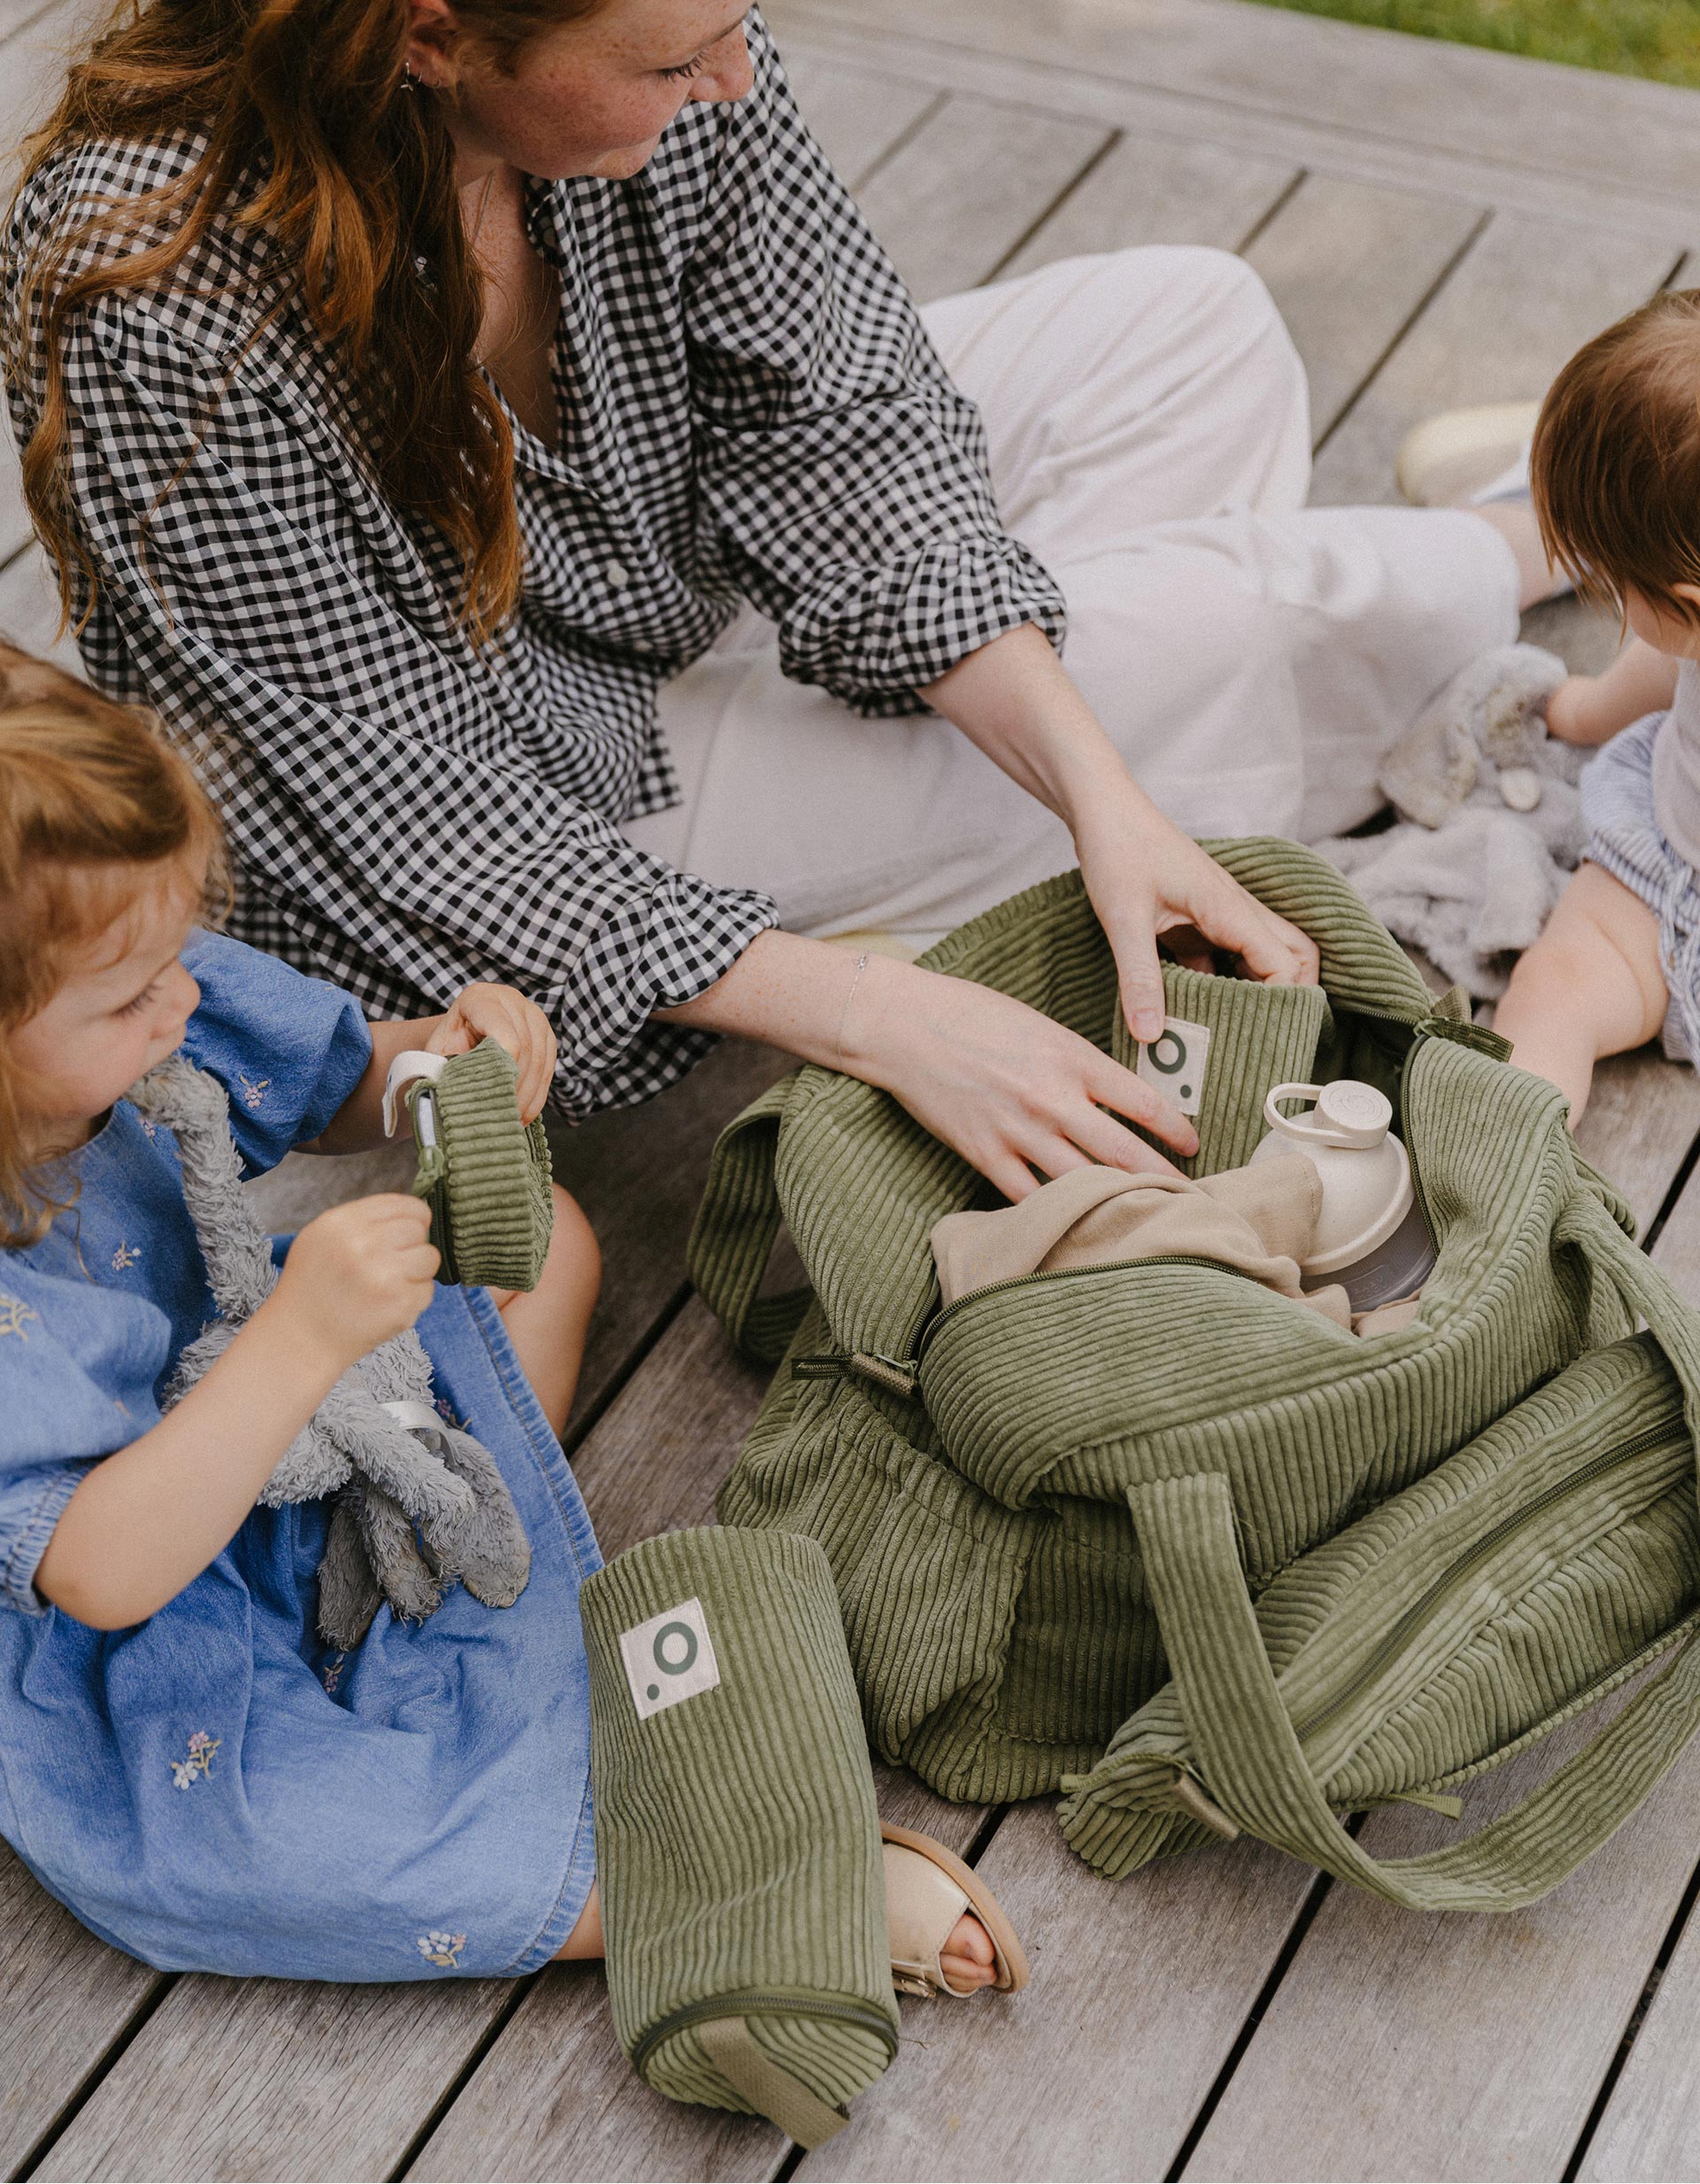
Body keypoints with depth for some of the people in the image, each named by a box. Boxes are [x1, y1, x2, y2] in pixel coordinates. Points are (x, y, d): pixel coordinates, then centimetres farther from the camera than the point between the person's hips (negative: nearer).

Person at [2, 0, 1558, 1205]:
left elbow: (830, 425, -13)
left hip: (686, 584, 6)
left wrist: (1098, 788, -24)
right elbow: (422, 828, -30)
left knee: (1190, 322, 2)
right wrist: (877, 1015, -35)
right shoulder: (157, 309, -37)